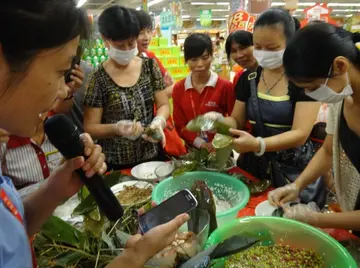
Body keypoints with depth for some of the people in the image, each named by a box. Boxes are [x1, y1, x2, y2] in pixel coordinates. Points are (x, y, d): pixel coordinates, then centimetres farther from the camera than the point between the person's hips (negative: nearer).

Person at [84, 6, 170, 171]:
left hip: (152, 156, 3)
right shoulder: (98, 78, -11)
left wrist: (158, 121, -19)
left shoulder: (149, 66, -2)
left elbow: (164, 104, 2)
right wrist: (117, 128, -27)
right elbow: (90, 127, -8)